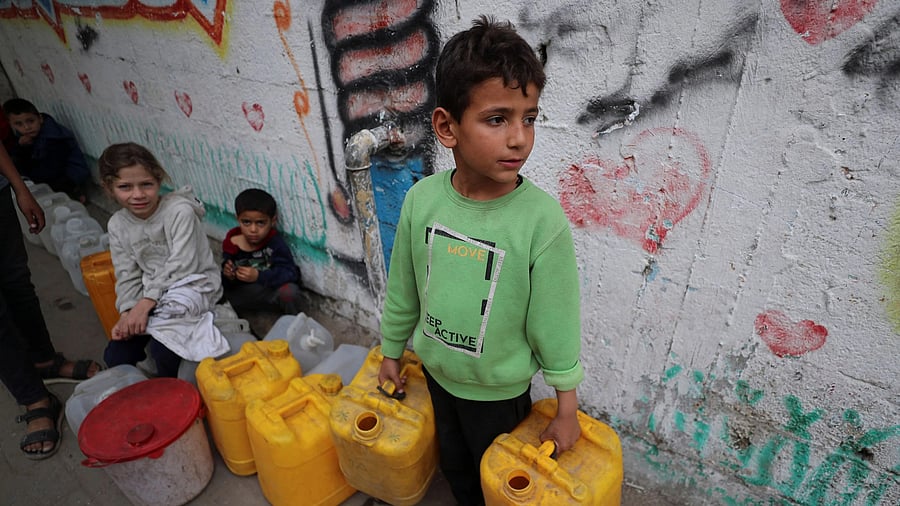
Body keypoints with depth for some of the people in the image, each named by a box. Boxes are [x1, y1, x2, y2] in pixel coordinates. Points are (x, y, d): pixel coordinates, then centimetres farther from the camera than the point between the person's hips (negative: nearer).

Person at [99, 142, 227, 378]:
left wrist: (145, 304, -26)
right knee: (115, 357, -2)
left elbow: (181, 266, -22)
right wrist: (128, 312, -15)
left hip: (193, 284, -6)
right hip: (151, 295, 6)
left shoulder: (180, 211, -18)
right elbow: (127, 276, 1)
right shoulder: (117, 224, 1)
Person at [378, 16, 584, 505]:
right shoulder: (422, 199, -18)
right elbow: (403, 290, -3)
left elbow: (557, 325, -17)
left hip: (501, 390, -3)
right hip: (437, 372, 4)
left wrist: (566, 410, -8)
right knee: (454, 466, 30)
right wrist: (391, 351, 10)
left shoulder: (543, 219, -27)